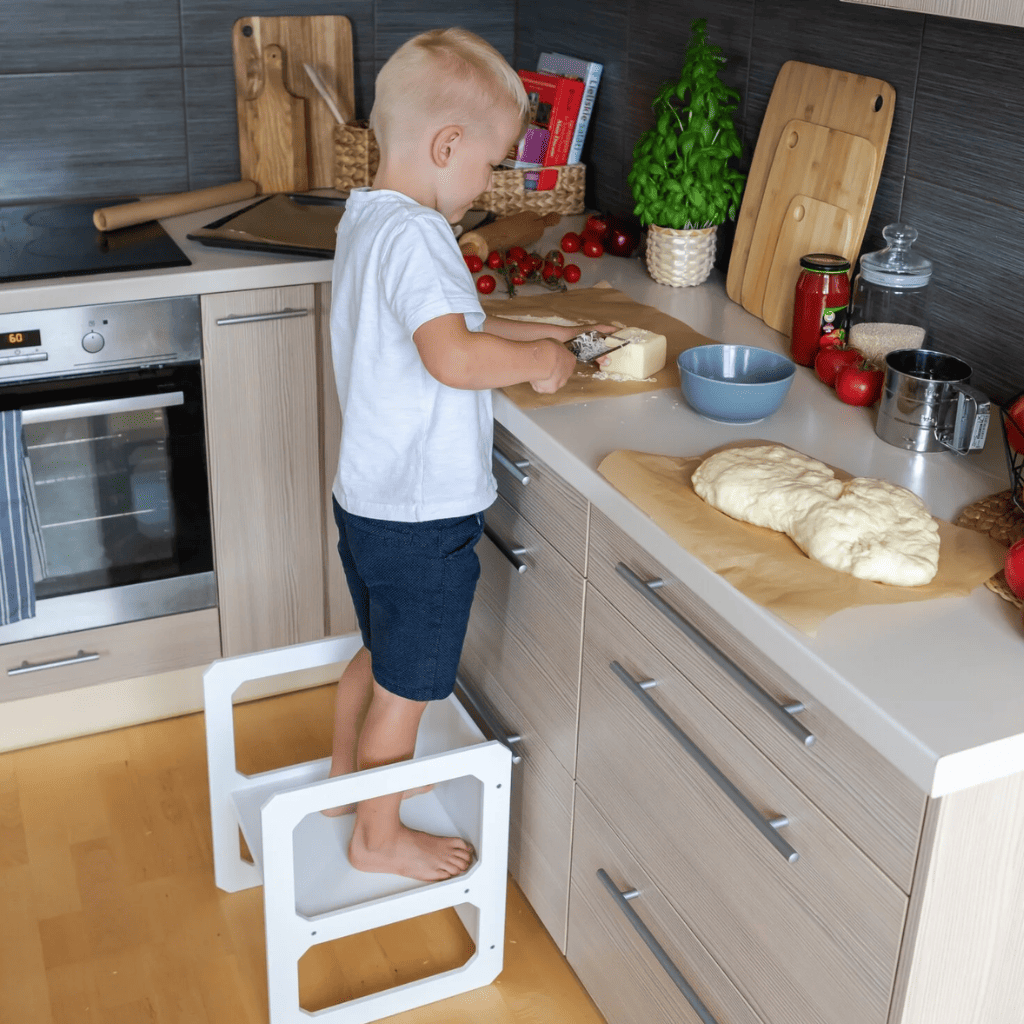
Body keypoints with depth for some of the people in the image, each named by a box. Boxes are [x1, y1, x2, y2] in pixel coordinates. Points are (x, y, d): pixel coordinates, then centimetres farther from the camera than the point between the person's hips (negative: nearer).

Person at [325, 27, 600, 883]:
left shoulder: (366, 217, 8)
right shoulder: (413, 234, -24)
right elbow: (455, 357, -36)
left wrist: (534, 335, 13)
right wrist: (537, 360, -19)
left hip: (369, 497, 10)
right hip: (422, 514, -9)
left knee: (381, 656, 28)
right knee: (406, 685, 9)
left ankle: (346, 778, 48)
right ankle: (379, 837, 28)